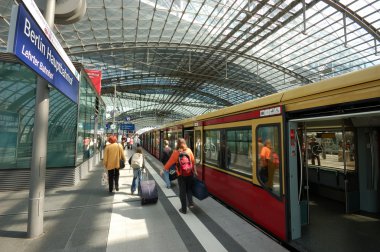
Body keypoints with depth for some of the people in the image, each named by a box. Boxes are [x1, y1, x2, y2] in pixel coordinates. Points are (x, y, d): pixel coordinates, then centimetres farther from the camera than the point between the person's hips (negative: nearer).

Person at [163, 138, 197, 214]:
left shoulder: (176, 152, -10)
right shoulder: (189, 150, -3)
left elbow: (170, 162, -3)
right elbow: (193, 161, 2)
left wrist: (164, 169, 11)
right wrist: (194, 170, 15)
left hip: (181, 175, -2)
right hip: (190, 174, 2)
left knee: (182, 191, 11)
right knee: (189, 189, 22)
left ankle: (183, 209, 18)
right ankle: (191, 203, 11)